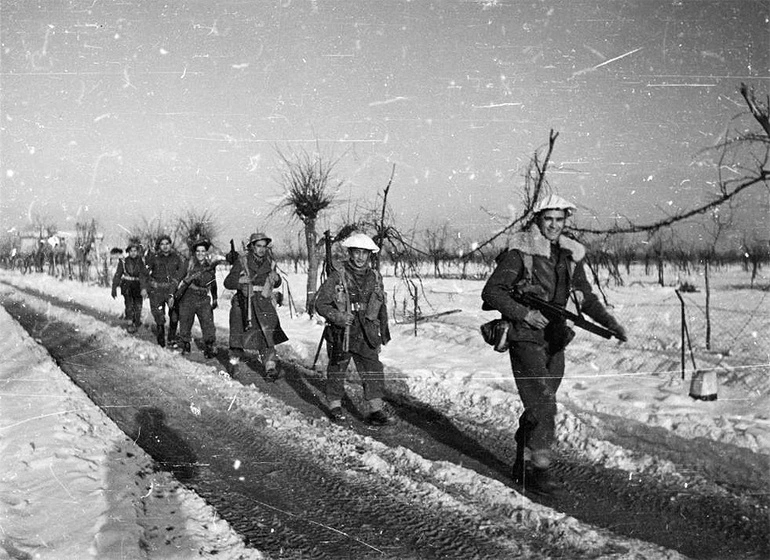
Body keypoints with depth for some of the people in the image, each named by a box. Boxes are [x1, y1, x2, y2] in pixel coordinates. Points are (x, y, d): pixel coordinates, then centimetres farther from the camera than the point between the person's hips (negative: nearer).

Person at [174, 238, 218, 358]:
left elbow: (213, 285, 20)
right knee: (185, 324, 5)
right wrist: (174, 296, -13)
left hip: (204, 300, 2)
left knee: (208, 324, -9)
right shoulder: (189, 265, -2)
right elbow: (180, 281, -5)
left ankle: (209, 348, -1)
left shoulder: (210, 267, 7)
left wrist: (214, 300, 25)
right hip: (188, 298, -1)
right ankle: (185, 347, 22)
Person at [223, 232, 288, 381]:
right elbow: (228, 282, -6)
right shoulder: (242, 261, -5)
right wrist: (241, 281, -24)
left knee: (267, 335, -9)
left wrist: (276, 278, -4)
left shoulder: (269, 262, 6)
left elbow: (276, 284, 19)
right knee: (239, 335, 8)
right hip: (244, 304, -2)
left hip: (263, 305, 2)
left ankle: (270, 367, -6)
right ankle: (234, 362, 31)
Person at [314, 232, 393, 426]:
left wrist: (384, 330, 19)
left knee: (373, 370, -4)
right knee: (336, 370, 10)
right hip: (341, 333, -3)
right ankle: (335, 406, 26)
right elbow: (321, 303, -6)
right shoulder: (338, 275, -7)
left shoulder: (375, 278, 7)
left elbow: (381, 307, 18)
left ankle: (376, 410, -1)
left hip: (366, 335, 3)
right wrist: (338, 317, -20)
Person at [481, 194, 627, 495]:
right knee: (544, 405, -13)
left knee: (539, 407, 12)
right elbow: (491, 292, -12)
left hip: (555, 341, 6)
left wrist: (610, 323, 5)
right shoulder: (520, 252, -10)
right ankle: (538, 468, -1)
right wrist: (525, 313, -20)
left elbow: (586, 296, 18)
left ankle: (522, 464, 26)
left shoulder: (570, 255, 9)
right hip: (526, 338, -6)